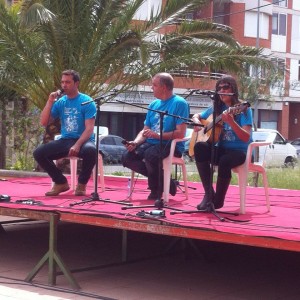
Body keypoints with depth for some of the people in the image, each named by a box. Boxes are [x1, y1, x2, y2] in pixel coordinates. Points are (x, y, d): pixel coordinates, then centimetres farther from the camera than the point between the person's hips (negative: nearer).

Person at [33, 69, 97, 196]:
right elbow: (44, 122, 2)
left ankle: (82, 183, -12)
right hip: (65, 140, 4)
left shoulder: (87, 101, -6)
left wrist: (77, 145, -29)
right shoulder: (60, 102, 7)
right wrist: (50, 102, -7)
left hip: (83, 141, -4)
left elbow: (89, 129, -14)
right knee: (38, 153, -17)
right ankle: (61, 182, 1)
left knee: (90, 150, -39)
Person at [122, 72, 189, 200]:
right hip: (151, 143, 7)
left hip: (171, 145, -7)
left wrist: (157, 135, -23)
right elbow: (145, 130, 15)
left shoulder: (179, 103, -8)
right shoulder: (154, 104, 15)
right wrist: (135, 142, -5)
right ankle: (160, 179, -4)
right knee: (127, 157, -15)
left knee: (150, 154, -36)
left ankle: (157, 189, -11)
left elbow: (180, 133, -16)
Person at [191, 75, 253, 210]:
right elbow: (196, 116, 26)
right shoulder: (216, 108, 11)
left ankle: (218, 200, -14)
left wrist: (231, 122, -32)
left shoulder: (244, 109, -6)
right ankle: (209, 193, -20)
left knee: (224, 161, -37)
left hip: (239, 151, -5)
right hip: (221, 149, 5)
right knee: (199, 147, -25)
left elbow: (246, 138, -17)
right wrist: (197, 124, 2)